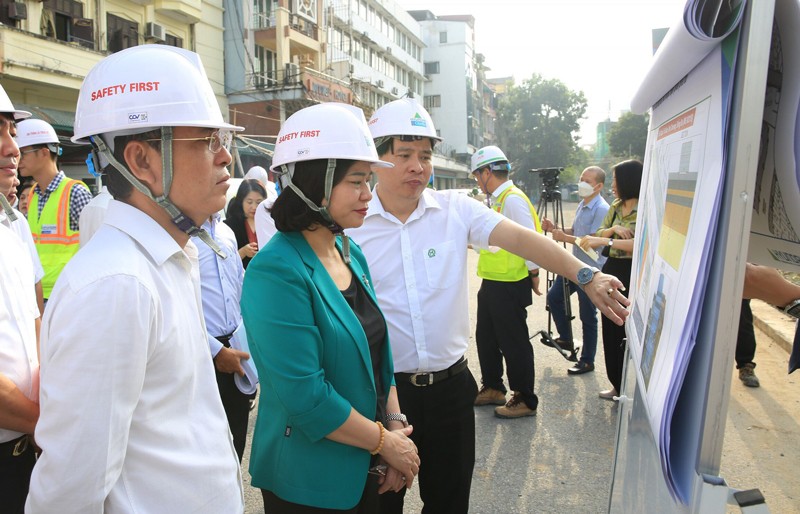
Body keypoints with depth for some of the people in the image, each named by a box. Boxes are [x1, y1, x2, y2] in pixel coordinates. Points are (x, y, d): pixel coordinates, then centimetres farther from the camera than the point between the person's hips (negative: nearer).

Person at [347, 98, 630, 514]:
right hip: (380, 389, -1)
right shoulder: (350, 222, -6)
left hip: (451, 386, 2)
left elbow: (520, 238, -13)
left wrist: (585, 276, -27)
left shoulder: (456, 210, -1)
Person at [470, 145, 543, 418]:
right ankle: (492, 388, 36)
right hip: (491, 283, 10)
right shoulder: (497, 200, 13)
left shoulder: (513, 199, -19)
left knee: (513, 343, 1)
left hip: (510, 286, -10)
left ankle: (525, 400, 16)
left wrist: (534, 275, -15)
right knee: (486, 337, 20)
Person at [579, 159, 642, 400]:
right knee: (610, 330, 12)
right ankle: (617, 385, 25)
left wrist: (606, 241, -31)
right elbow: (598, 235, 10)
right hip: (612, 271, 8)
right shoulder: (616, 207, 10)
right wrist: (612, 229, -11)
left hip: (632, 274, -7)